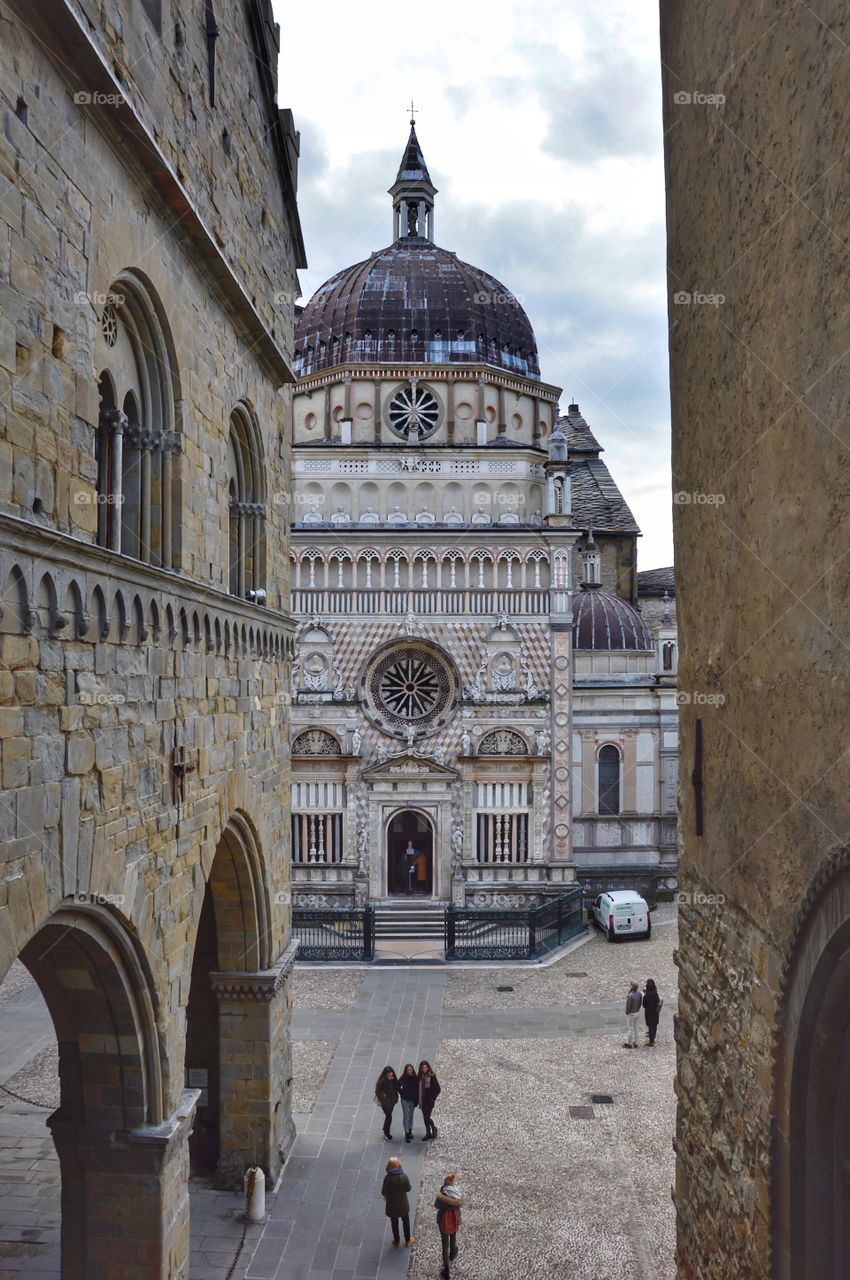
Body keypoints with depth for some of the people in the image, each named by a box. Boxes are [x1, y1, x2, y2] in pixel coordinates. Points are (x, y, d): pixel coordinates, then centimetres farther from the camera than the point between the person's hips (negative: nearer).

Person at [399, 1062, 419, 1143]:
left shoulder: (416, 1078, -9)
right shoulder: (403, 1078, -14)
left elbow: (417, 1090, -4)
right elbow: (398, 1087, 1)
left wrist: (417, 1100, -6)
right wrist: (402, 1094, -6)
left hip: (413, 1100, 3)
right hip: (405, 1100, -3)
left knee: (411, 1116, 18)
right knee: (406, 1117, -3)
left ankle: (410, 1131, 34)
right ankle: (407, 1134, 2)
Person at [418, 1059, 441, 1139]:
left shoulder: (432, 1077, -12)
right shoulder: (420, 1077, 3)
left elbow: (438, 1089, -8)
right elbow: (419, 1089, 9)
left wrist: (433, 1098, -10)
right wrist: (419, 1100, 4)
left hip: (429, 1100, -5)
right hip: (423, 1101, 5)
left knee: (427, 1117, -9)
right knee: (425, 1117, 11)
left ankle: (433, 1128, 18)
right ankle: (428, 1133, 25)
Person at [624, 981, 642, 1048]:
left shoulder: (630, 996, -29)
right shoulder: (639, 994, -6)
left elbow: (628, 1006, -23)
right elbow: (640, 1002, 5)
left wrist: (627, 1012, -6)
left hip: (631, 1013, -7)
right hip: (637, 1012, 7)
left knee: (630, 1028, 6)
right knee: (635, 1027, 18)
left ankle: (628, 1043, 18)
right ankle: (635, 1043, 27)